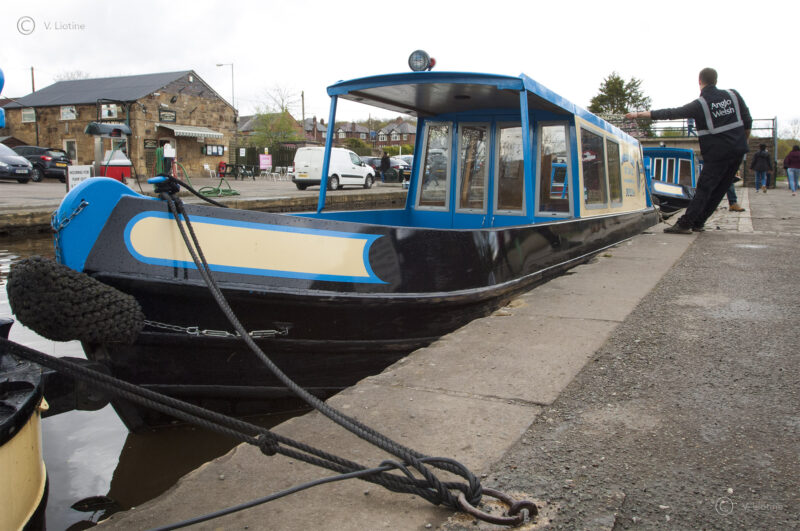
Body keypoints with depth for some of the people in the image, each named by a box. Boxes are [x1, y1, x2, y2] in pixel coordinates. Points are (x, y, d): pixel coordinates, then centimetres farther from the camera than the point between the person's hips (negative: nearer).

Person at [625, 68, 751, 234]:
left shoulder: (699, 105, -10)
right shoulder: (733, 95, 5)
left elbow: (670, 113, -12)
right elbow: (747, 121, 9)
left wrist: (639, 114, -8)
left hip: (717, 153, -5)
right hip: (738, 150, 5)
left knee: (703, 189, -4)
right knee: (719, 189, 9)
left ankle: (685, 224, -8)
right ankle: (698, 222, 13)